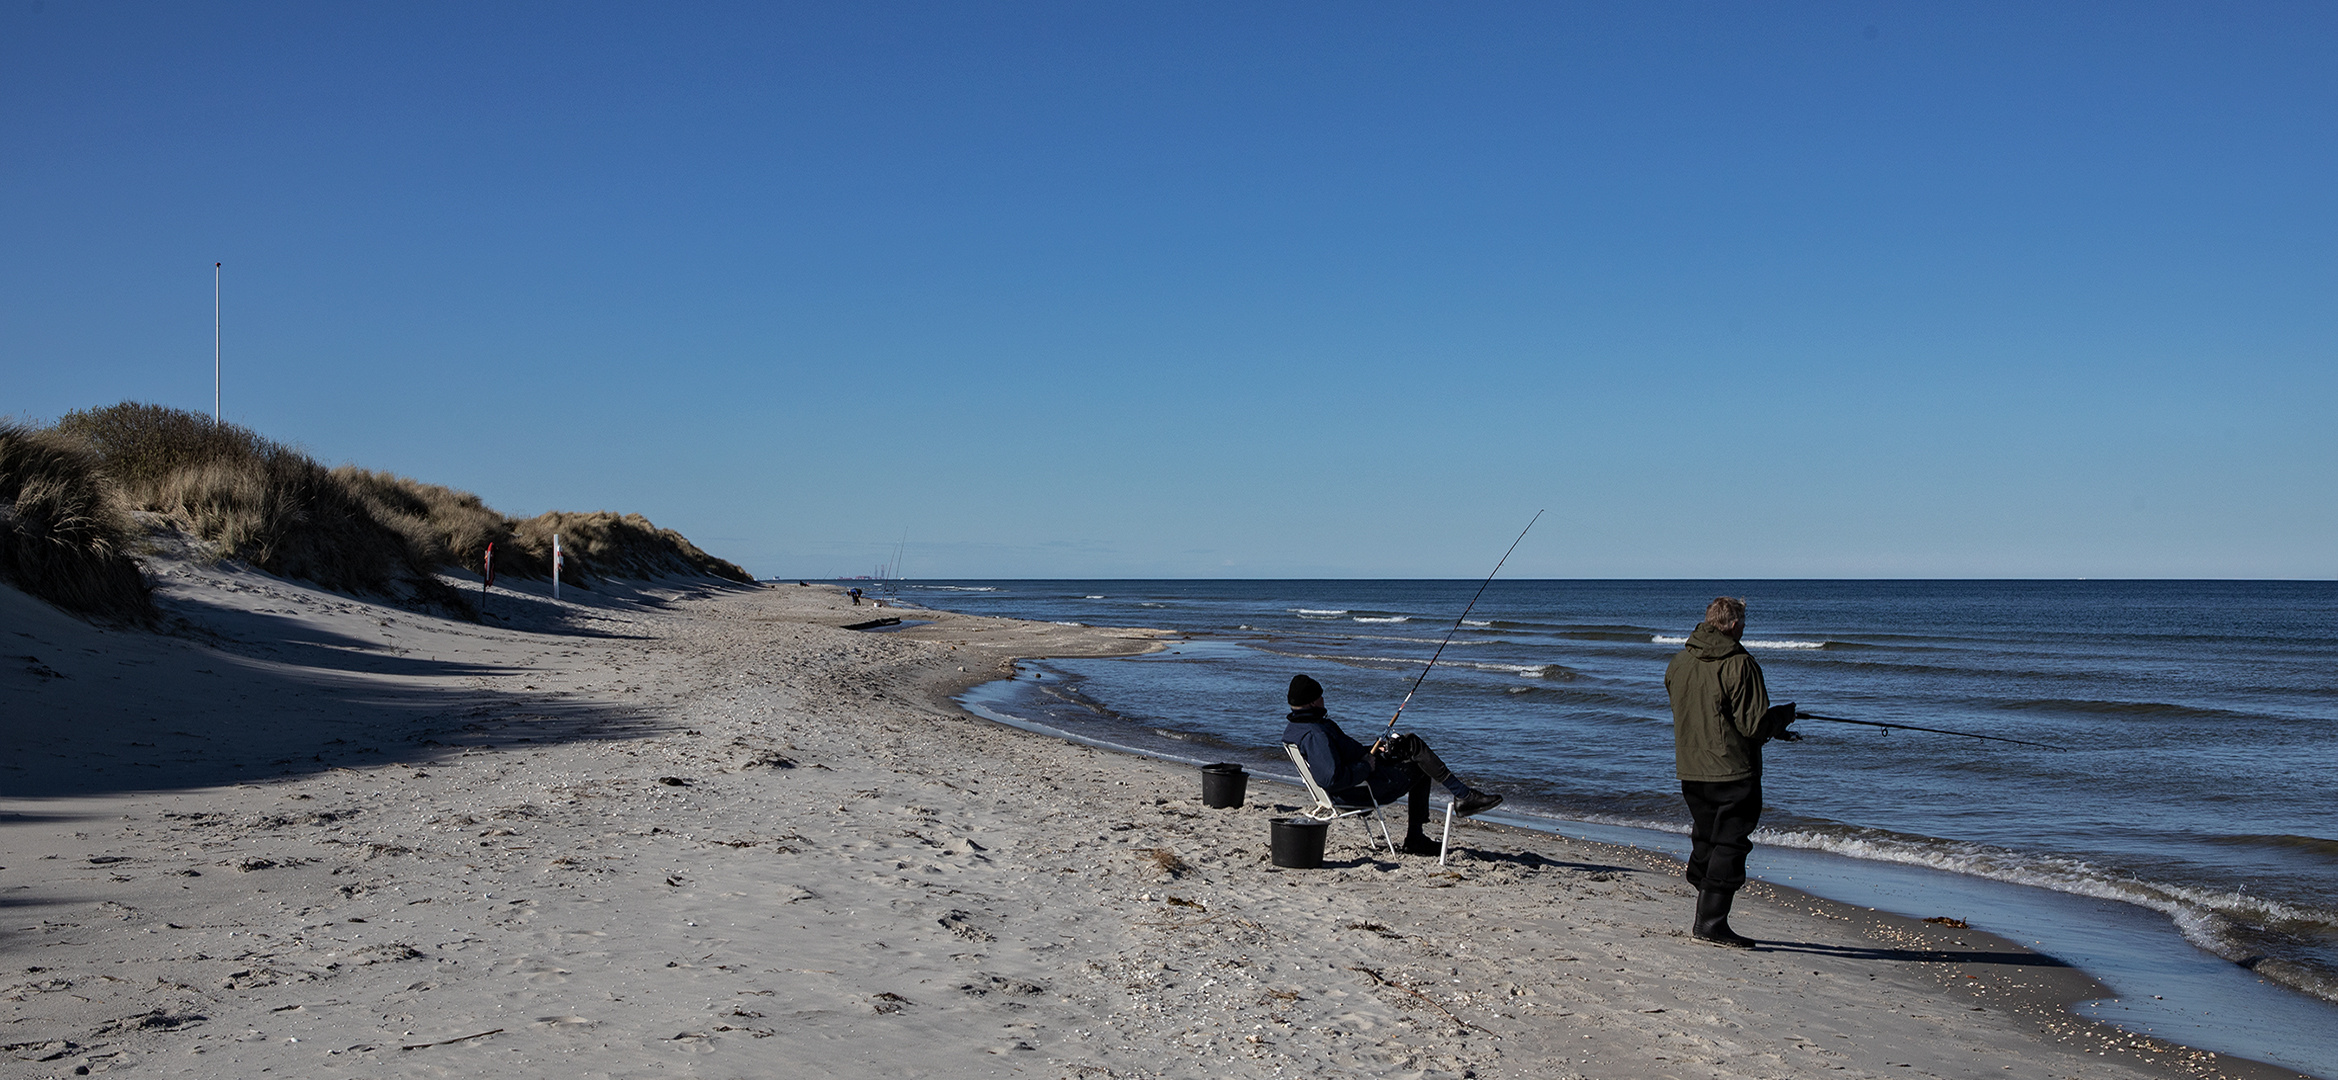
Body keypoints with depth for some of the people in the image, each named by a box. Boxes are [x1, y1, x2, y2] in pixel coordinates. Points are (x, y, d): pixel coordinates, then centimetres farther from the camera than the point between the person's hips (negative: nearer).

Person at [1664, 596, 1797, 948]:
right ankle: (1712, 923, -3)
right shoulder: (1739, 664, -15)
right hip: (1733, 770, -7)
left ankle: (1703, 917, 20)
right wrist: (1785, 715, 5)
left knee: (1705, 842, 16)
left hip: (1690, 770, 7)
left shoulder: (1678, 662, 8)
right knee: (1730, 843, -1)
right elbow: (1754, 724, -17)